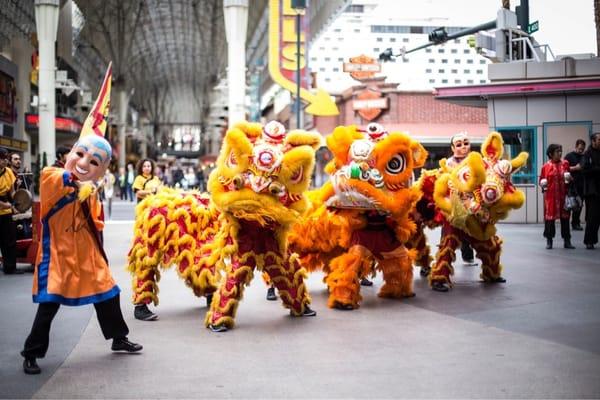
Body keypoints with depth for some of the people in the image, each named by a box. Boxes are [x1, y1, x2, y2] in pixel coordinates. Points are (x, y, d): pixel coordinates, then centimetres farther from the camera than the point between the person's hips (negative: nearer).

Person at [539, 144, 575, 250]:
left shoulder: (565, 163, 5)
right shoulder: (546, 166, -1)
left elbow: (570, 178, 14)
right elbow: (541, 180, 8)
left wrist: (569, 179, -8)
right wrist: (543, 184, -13)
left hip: (563, 195, 2)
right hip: (550, 196, -2)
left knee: (565, 217, 5)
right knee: (550, 217, 2)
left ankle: (567, 241, 12)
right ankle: (549, 241, 13)